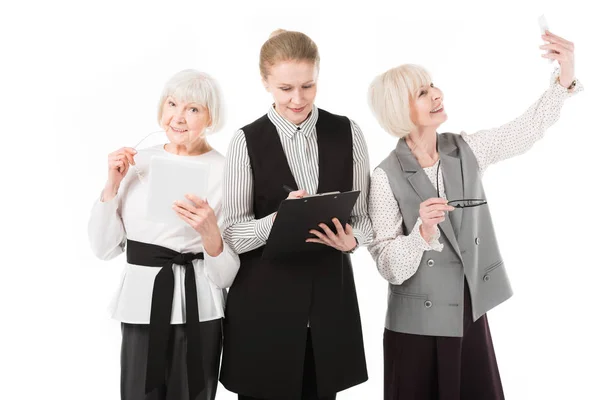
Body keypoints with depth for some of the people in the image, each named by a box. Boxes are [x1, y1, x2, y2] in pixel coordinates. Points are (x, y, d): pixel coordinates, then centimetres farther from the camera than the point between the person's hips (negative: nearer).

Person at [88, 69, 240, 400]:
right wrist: (112, 185, -6)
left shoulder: (225, 172, -8)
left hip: (196, 313, -3)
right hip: (141, 306, 3)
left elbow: (226, 275, -9)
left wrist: (209, 232, -26)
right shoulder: (138, 162, 4)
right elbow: (104, 247, 3)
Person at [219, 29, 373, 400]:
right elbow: (233, 233, -6)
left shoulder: (348, 133, 1)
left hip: (330, 293, 2)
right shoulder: (248, 141, -5)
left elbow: (364, 214, 6)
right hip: (264, 299, -2)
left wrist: (351, 240, -16)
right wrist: (278, 218, -25)